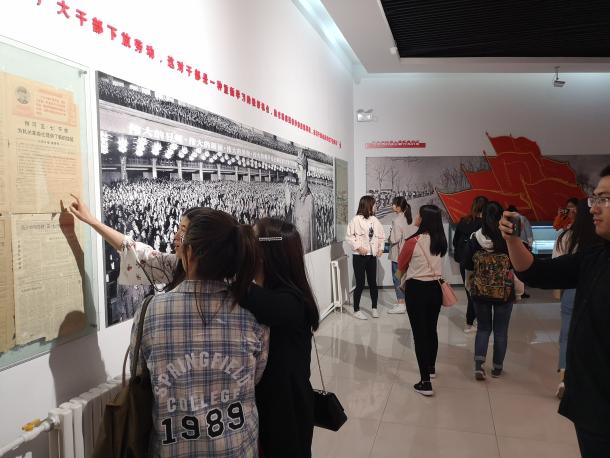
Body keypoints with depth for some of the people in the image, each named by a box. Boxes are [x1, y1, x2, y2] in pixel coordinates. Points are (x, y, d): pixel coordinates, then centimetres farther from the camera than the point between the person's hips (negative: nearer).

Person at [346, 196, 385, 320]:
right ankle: (356, 310, 13)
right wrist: (358, 247, -18)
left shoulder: (375, 220, 7)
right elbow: (349, 236, -11)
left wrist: (380, 248, 1)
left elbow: (381, 236, 14)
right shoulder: (356, 219, -10)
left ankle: (374, 308, 24)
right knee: (360, 284, 0)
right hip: (359, 256, -5)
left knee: (373, 282, 10)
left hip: (372, 256, 5)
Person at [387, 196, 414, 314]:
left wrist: (390, 232, -2)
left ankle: (401, 305, 3)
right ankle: (405, 302, 23)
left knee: (397, 279, -1)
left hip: (398, 254, -8)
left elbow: (394, 239, -21)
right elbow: (409, 235, 13)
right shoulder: (407, 218, 7)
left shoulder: (397, 220, -18)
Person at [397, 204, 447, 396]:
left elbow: (401, 265, -1)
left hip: (416, 289, -6)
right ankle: (431, 368, 41)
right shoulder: (440, 241, -1)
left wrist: (404, 274, 19)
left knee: (419, 334, -2)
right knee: (431, 330, 21)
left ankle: (425, 382, -2)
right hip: (435, 288, 6)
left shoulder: (413, 241, -16)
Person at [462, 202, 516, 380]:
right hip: (504, 291, -1)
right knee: (500, 330, 13)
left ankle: (478, 365, 4)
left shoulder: (474, 239, -6)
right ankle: (497, 367, 24)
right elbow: (516, 267, -5)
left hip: (480, 291, 2)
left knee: (483, 328, 16)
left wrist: (469, 284, 17)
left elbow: (468, 268, 1)